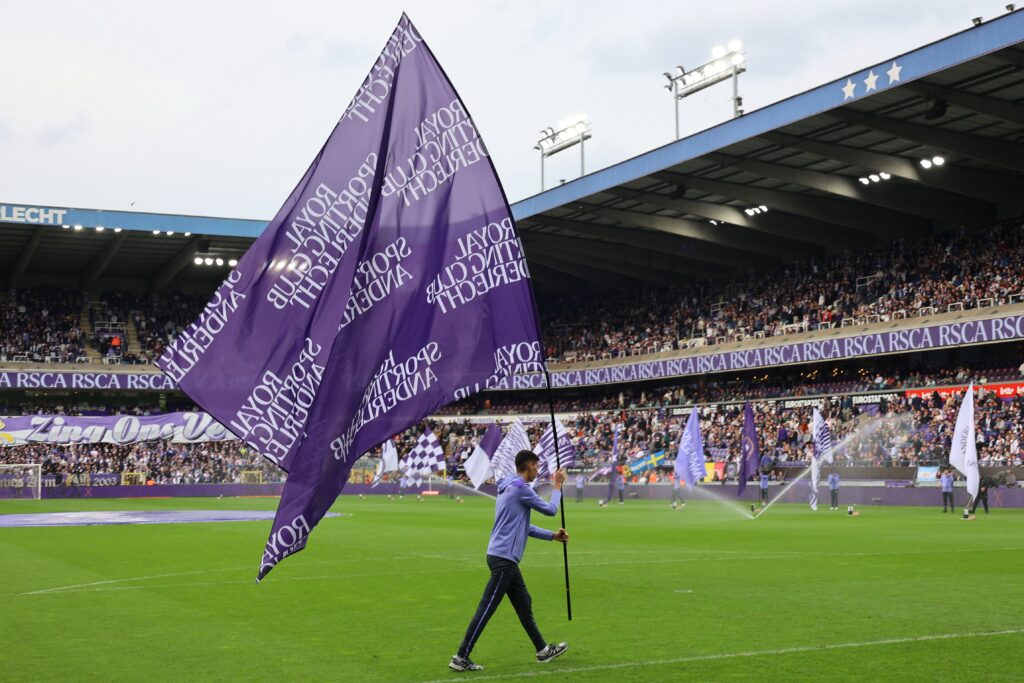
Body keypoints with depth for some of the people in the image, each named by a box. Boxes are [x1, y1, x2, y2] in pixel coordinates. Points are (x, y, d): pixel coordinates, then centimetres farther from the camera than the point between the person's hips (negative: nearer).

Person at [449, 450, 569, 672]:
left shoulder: (509, 487, 16)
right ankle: (461, 658, -3)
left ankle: (543, 650, 27)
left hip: (504, 558, 10)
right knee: (486, 609, -6)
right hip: (504, 558, -10)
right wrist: (557, 487, 11)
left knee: (524, 604, 17)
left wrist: (552, 536, 26)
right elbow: (550, 510, -5)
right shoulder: (521, 488, -14)